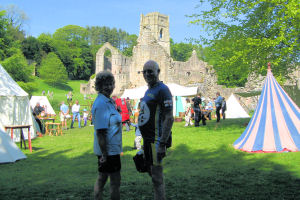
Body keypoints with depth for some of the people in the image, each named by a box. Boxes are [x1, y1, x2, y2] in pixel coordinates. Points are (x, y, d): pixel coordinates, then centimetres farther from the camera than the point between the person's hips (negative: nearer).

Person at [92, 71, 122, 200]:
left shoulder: (108, 101, 10)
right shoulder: (101, 104, -20)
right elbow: (100, 132, -23)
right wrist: (105, 154, -23)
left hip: (106, 150, 9)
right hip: (109, 150, -9)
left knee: (102, 178, 17)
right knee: (115, 181, 2)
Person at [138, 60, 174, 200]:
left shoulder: (162, 90, -14)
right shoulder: (148, 90, 16)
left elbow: (169, 119, -20)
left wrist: (162, 144, -24)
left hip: (156, 140, -10)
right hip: (147, 139, 10)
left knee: (157, 175, -5)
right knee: (150, 170, 18)